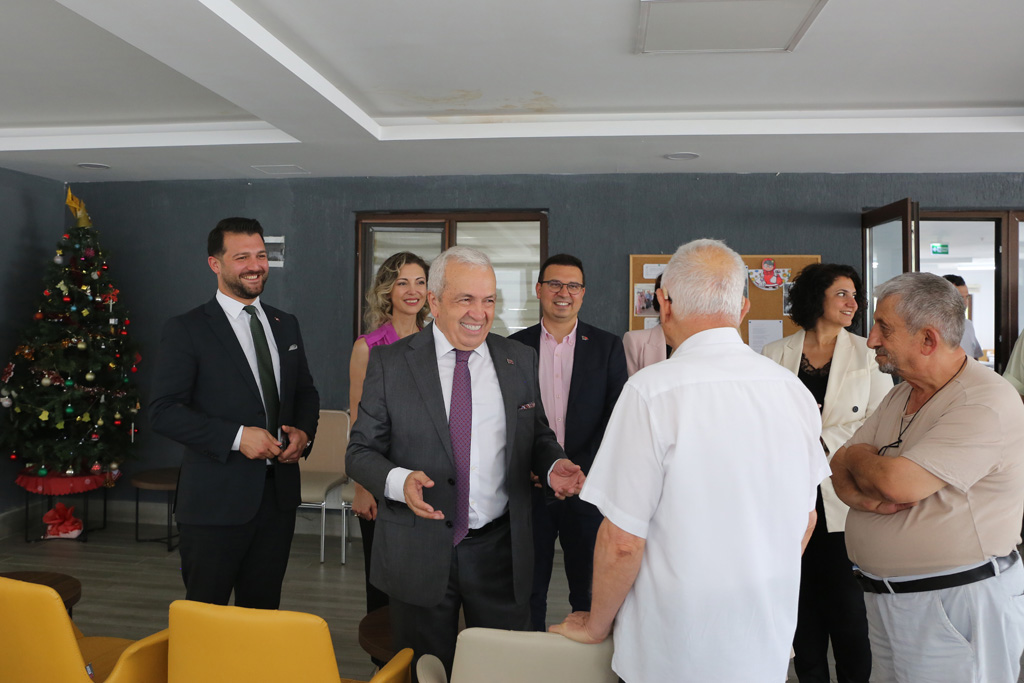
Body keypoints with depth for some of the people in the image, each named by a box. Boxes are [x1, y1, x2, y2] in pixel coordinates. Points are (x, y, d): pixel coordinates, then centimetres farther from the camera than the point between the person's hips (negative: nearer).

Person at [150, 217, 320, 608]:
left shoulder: (285, 325, 11)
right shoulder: (186, 330, -6)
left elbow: (306, 391, 19)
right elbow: (163, 411, -12)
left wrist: (304, 431, -2)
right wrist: (236, 437, -21)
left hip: (278, 495, 5)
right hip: (216, 501, -5)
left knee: (263, 612, 16)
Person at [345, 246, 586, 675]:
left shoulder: (520, 361, 5)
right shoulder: (390, 362, -3)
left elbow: (537, 438, 12)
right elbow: (360, 451, -3)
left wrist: (552, 466, -10)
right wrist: (398, 479, -23)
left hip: (500, 550, 2)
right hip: (419, 553, -1)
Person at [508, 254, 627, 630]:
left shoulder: (607, 346, 3)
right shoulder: (515, 346, 5)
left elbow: (616, 416, -2)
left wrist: (584, 470, -13)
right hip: (530, 487, 1)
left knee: (589, 590, 9)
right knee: (530, 588, 12)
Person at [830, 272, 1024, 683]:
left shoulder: (987, 403, -19)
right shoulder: (902, 395, 10)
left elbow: (897, 482, -27)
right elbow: (841, 468, 7)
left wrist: (857, 456, -6)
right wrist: (863, 495, -16)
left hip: (956, 604, -8)